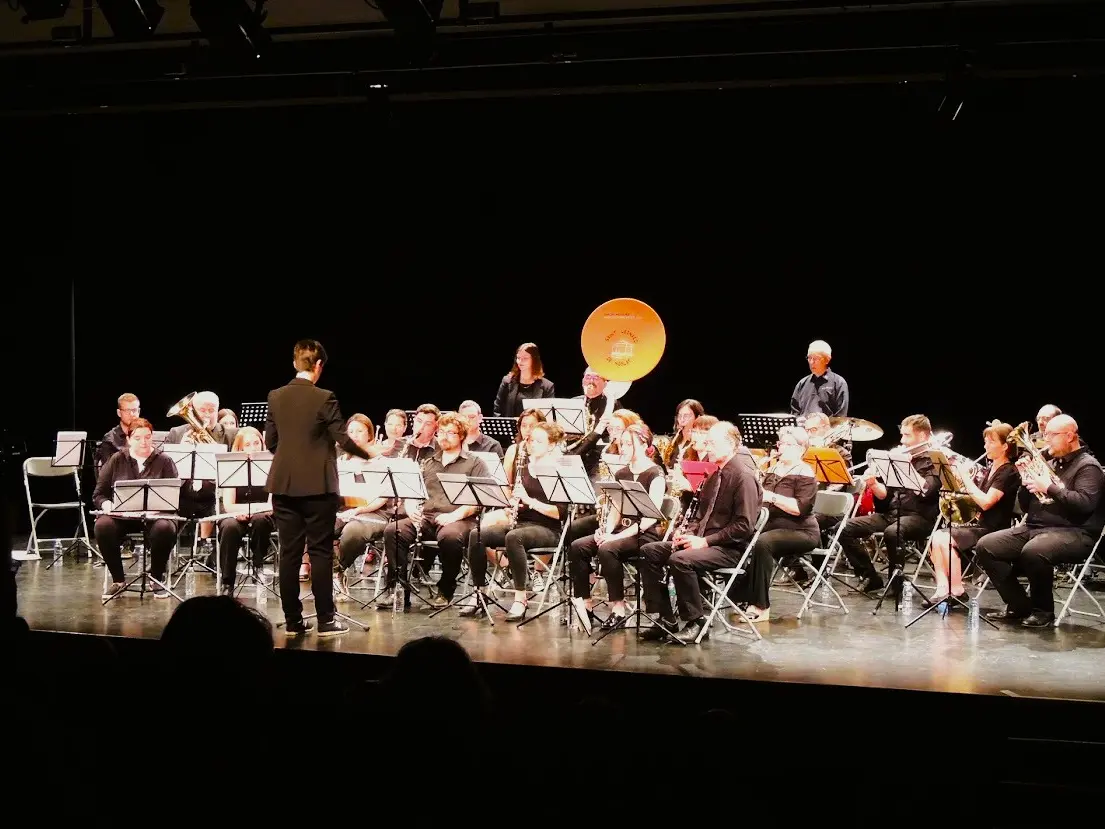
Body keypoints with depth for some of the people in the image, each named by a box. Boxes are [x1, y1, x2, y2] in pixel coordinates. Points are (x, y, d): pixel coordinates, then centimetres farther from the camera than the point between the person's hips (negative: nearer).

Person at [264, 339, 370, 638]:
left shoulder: (275, 397, 3)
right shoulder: (324, 398, -11)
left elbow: (270, 442, 8)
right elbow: (343, 439, -11)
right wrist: (367, 454, 7)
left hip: (284, 484, 4)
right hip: (317, 485, -4)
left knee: (289, 552, 6)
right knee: (320, 552, 1)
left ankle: (293, 620, 8)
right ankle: (325, 620, 3)